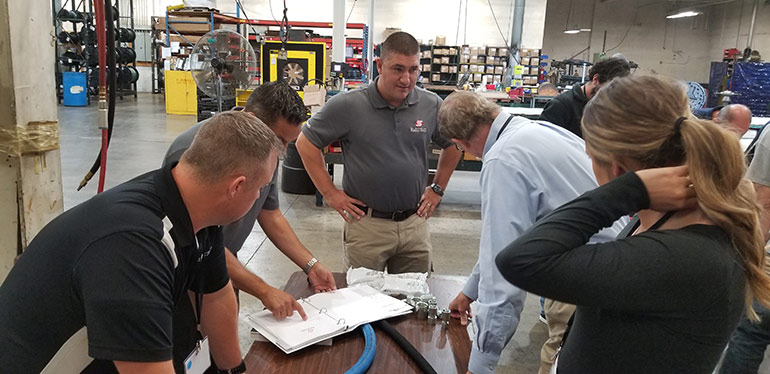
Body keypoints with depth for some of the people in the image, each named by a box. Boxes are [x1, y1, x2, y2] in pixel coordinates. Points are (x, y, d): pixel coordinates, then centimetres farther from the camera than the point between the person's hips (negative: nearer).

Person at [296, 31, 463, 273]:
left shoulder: (432, 105, -1)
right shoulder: (347, 106, -10)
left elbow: (453, 145, 16)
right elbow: (306, 143, -3)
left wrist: (438, 188, 11)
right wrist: (330, 193, -5)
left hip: (415, 223, 3)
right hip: (366, 224, -3)